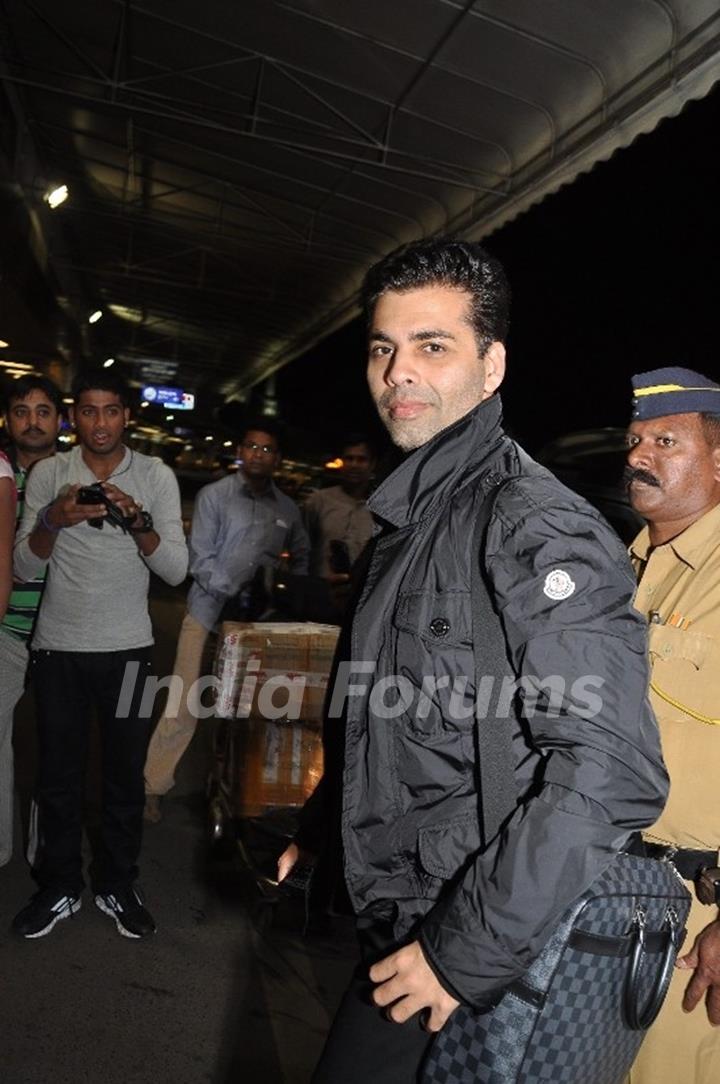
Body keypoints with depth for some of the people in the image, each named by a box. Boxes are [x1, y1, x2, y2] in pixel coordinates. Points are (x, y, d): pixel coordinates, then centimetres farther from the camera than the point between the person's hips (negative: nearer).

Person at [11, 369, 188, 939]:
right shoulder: (48, 473, 1)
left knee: (125, 775, 9)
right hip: (58, 647, 1)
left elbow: (176, 571, -8)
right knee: (58, 777, 11)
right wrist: (53, 521, -21)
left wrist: (138, 521, -24)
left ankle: (118, 886, 27)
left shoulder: (156, 475, -2)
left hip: (128, 648, -1)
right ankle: (60, 888, 29)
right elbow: (24, 568, -2)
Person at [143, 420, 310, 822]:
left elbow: (301, 557, 23)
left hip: (257, 618, 3)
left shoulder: (288, 509, 8)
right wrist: (233, 593, -18)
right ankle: (153, 786, 9)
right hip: (210, 612, -3)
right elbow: (201, 560, -7)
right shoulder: (214, 495, -1)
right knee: (185, 705, -4)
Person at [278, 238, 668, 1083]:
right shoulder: (410, 515, 7)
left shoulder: (534, 523, -22)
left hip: (470, 948, -8)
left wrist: (468, 952, -23)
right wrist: (319, 823, 19)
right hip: (392, 916, 8)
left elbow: (611, 774, -28)